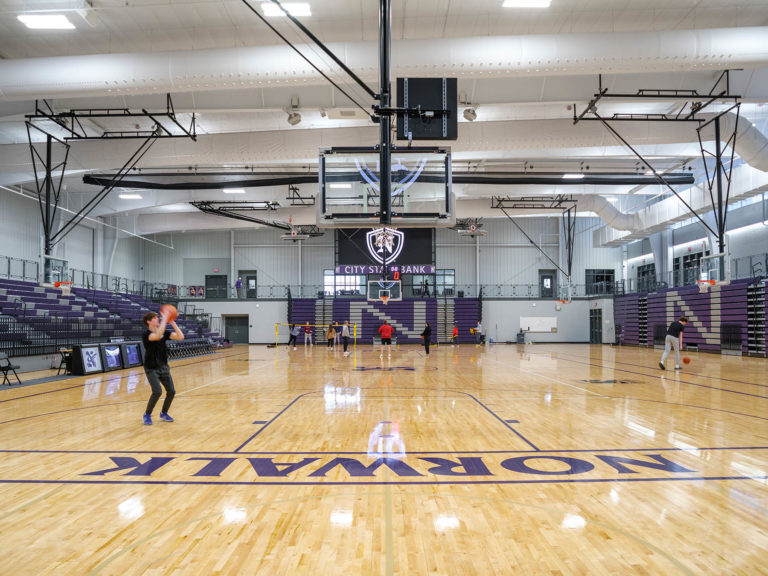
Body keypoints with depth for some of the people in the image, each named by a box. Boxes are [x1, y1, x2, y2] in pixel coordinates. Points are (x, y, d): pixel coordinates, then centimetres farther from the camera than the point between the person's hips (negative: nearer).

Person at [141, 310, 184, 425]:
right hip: (151, 368, -6)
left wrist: (172, 323, -13)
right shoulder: (146, 334, -14)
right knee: (157, 392, -19)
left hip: (163, 367, 6)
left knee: (171, 391, 0)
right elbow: (157, 336, -36)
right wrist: (164, 320, -32)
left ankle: (164, 413, 23)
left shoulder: (164, 333, 3)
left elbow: (180, 337, -7)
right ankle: (147, 415, 5)